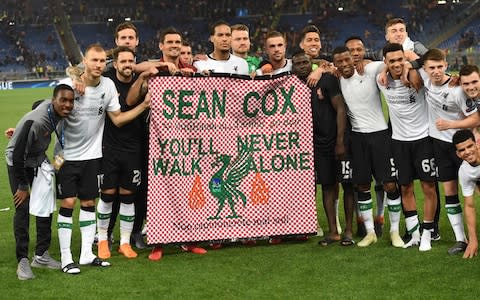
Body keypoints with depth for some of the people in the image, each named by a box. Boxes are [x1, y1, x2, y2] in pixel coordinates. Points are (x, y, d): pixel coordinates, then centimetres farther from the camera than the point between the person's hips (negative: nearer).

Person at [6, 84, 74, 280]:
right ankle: (23, 261, -3)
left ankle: (41, 255, 16)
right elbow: (17, 155, -30)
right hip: (18, 162, -7)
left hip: (38, 159, 7)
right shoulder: (35, 122, -38)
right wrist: (22, 187, -20)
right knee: (23, 208, -12)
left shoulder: (56, 111, -18)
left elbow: (38, 103, 8)